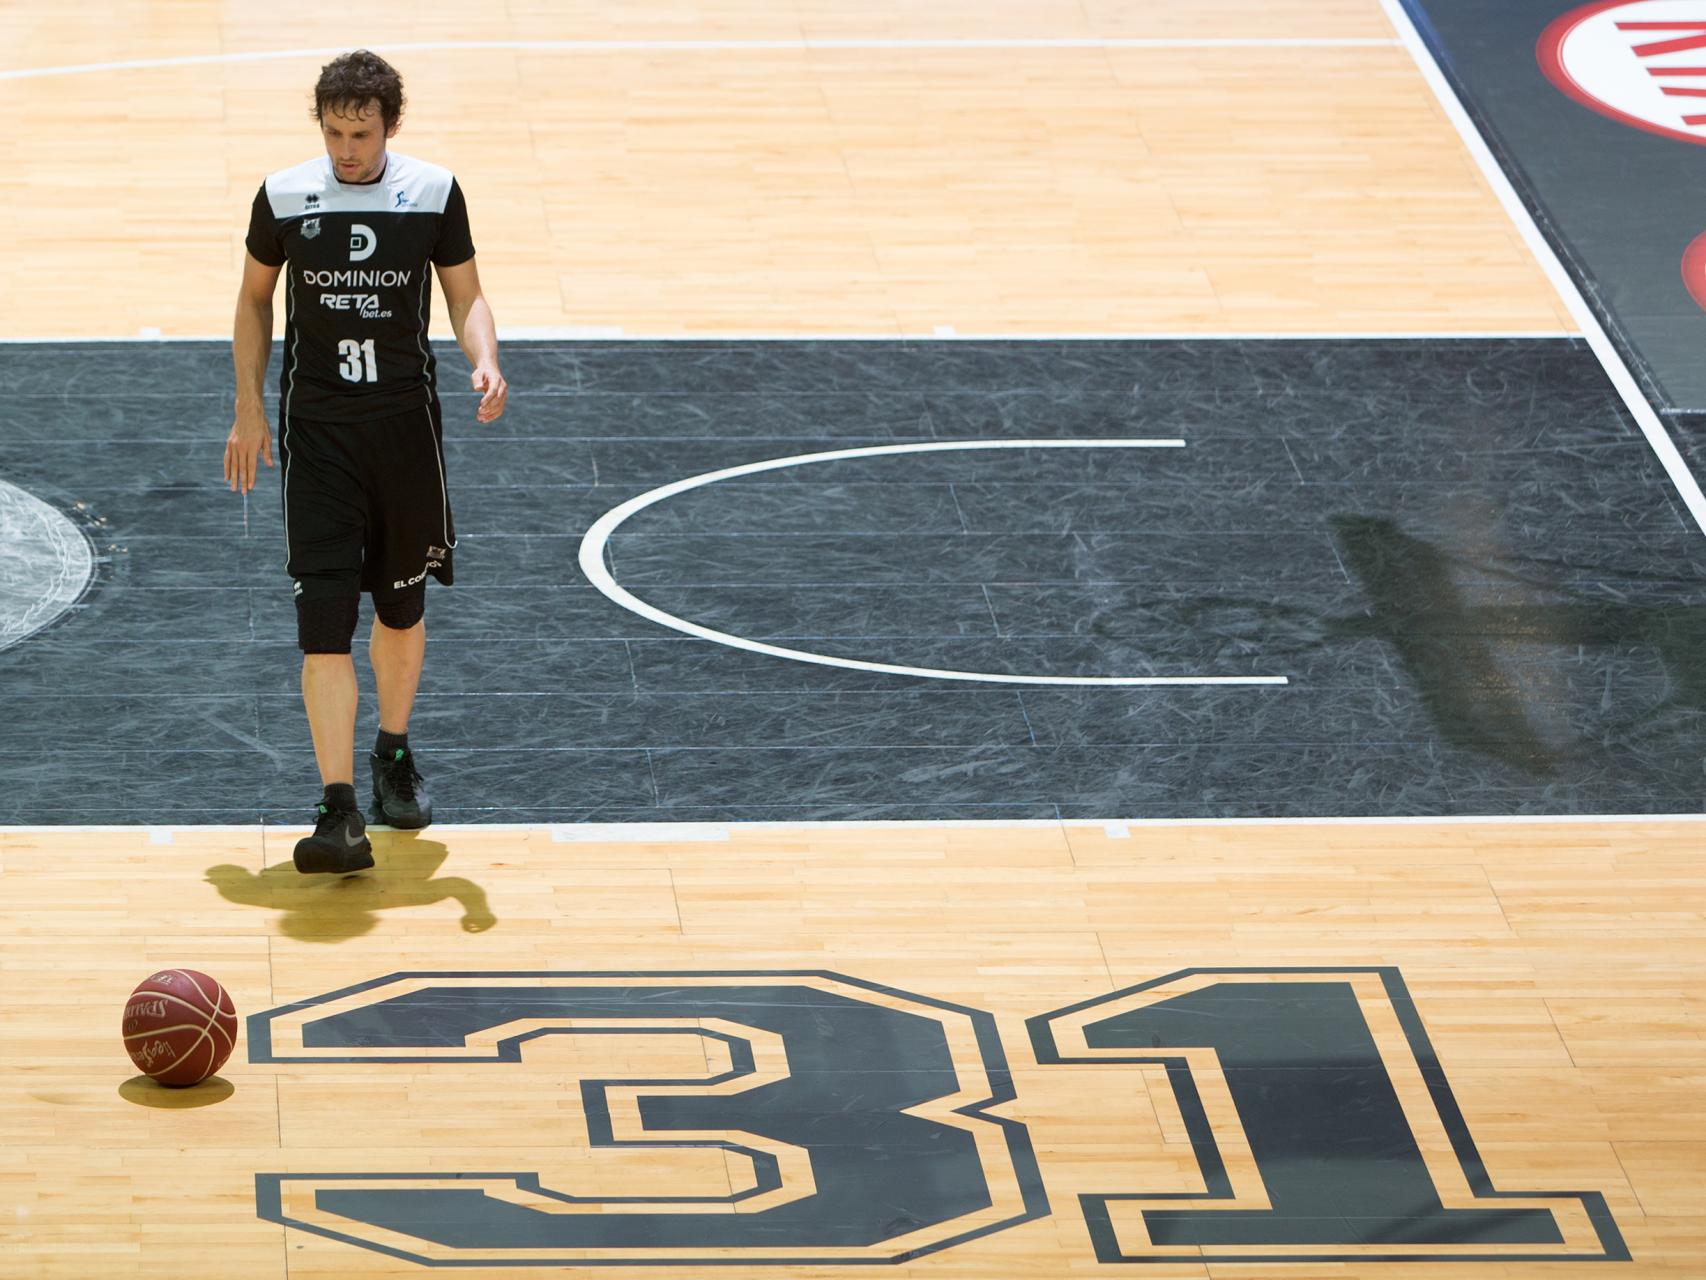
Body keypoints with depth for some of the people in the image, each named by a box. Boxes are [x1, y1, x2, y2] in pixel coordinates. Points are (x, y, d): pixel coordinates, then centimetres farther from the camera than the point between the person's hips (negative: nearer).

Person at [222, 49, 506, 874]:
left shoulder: (434, 194, -4)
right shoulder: (283, 198, -4)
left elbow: (465, 295, 5)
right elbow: (255, 299, 10)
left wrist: (485, 363, -15)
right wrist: (249, 409, 7)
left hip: (406, 425, 2)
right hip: (316, 432, -1)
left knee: (402, 607, 15)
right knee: (324, 620, -12)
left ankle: (393, 756, 40)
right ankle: (339, 813, -17)